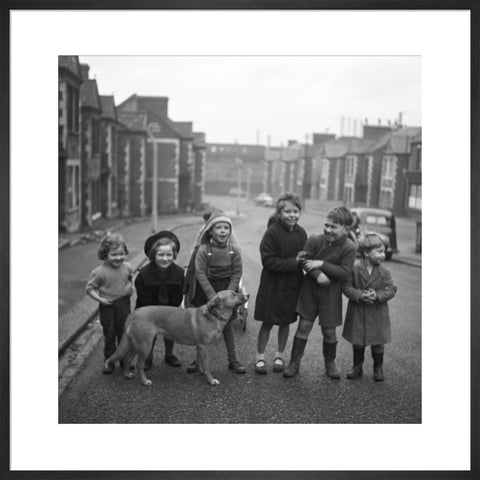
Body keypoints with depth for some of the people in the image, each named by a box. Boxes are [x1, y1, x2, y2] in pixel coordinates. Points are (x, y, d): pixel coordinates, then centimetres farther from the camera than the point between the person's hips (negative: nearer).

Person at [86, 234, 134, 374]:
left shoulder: (127, 267, -5)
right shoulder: (99, 272, -18)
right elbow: (89, 288, -10)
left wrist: (131, 288, 3)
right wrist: (99, 299, -19)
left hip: (124, 304, 3)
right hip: (108, 306, -3)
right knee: (109, 335, 9)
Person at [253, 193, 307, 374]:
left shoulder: (301, 233, 1)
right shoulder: (272, 232, -16)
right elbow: (268, 260, -20)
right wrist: (293, 263, -22)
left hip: (293, 285, 5)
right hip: (273, 284, -5)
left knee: (286, 322, 15)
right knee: (268, 322, 6)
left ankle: (279, 356, 32)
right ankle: (260, 357, 22)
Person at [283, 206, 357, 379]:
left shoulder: (349, 248, -13)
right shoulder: (315, 240, -8)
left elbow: (344, 273, -18)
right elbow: (305, 261, -11)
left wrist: (322, 264, -23)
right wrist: (318, 274, -28)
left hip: (331, 293, -1)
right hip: (310, 289, 1)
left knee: (329, 331, 8)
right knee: (304, 326, 3)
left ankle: (330, 362, 32)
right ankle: (294, 363, 15)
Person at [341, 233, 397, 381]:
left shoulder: (384, 272, -6)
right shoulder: (355, 270, -10)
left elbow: (391, 289, -5)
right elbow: (346, 287, -11)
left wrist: (378, 295, -22)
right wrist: (360, 295, -24)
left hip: (377, 314, 1)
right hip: (358, 313, 0)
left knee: (378, 344, 11)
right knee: (357, 343, 14)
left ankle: (378, 368, 31)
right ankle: (357, 368, 30)